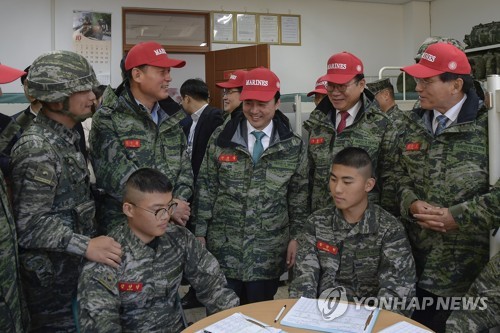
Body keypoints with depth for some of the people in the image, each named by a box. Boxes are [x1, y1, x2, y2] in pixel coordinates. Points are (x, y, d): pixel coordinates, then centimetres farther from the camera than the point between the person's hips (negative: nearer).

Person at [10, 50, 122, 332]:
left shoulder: (68, 137, 8)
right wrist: (86, 246, -27)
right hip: (52, 275, -9)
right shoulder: (37, 149, -22)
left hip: (77, 266, 9)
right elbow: (31, 224, -25)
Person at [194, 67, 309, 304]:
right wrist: (200, 233, 1)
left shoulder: (293, 146, -2)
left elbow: (298, 195, 4)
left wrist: (296, 237, 3)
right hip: (224, 245, 0)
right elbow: (206, 188, 1)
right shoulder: (221, 140, -2)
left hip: (269, 249, 0)